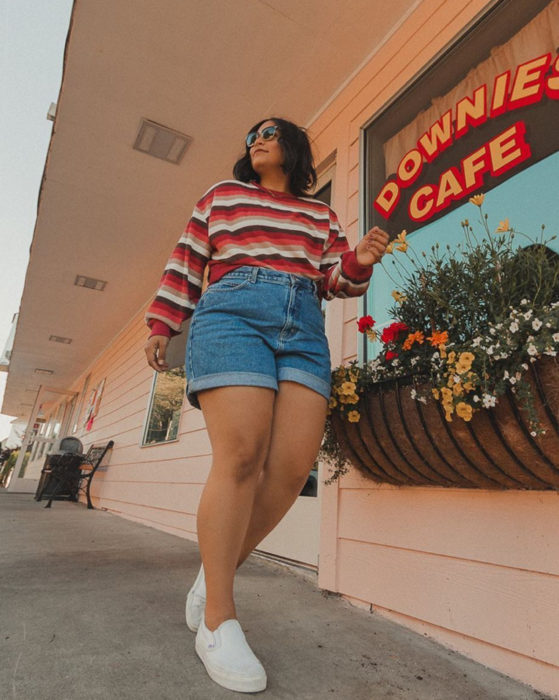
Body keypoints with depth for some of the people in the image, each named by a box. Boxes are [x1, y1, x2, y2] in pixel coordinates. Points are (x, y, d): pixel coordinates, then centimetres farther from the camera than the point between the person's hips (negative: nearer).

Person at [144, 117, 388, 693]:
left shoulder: (321, 214, 27)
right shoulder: (221, 195, 24)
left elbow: (336, 280, 20)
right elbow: (186, 264, 17)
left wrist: (360, 262, -1)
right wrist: (161, 325, 8)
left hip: (304, 330, 3)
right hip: (233, 315, -2)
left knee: (294, 464, -11)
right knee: (241, 457, -17)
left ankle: (215, 572, 11)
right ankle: (217, 621, -3)